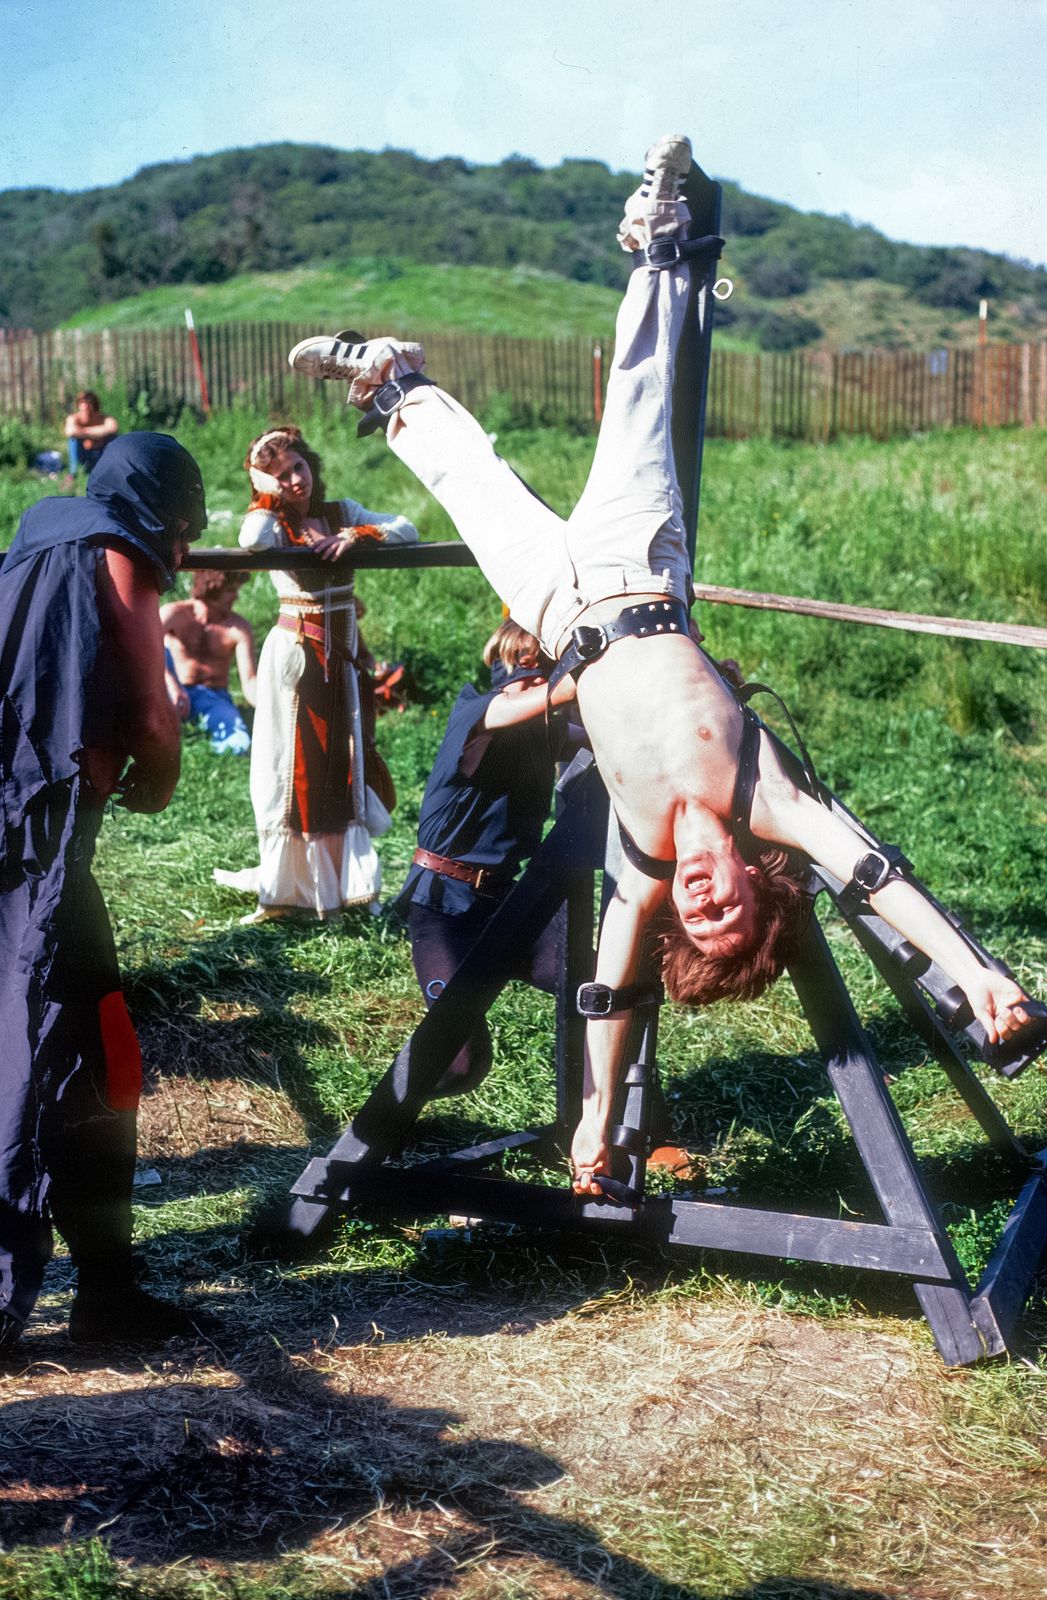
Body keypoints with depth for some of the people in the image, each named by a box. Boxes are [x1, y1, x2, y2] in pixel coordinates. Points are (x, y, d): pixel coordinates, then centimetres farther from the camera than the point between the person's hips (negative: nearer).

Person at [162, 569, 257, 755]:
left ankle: (205, 726, 1)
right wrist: (171, 683, -41)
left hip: (213, 698, 2)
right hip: (173, 696, -1)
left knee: (238, 744, -29)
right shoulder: (175, 613, -8)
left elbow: (249, 681, -11)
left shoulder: (239, 628, -3)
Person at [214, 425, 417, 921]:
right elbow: (252, 542, -28)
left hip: (344, 655, 4)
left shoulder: (342, 513, 7)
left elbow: (407, 530, -3)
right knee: (296, 767, -1)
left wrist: (357, 536, -16)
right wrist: (268, 495, -15)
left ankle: (347, 883, 16)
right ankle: (291, 887, 5)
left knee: (346, 763, 8)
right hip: (294, 653, -4)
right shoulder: (274, 525, -3)